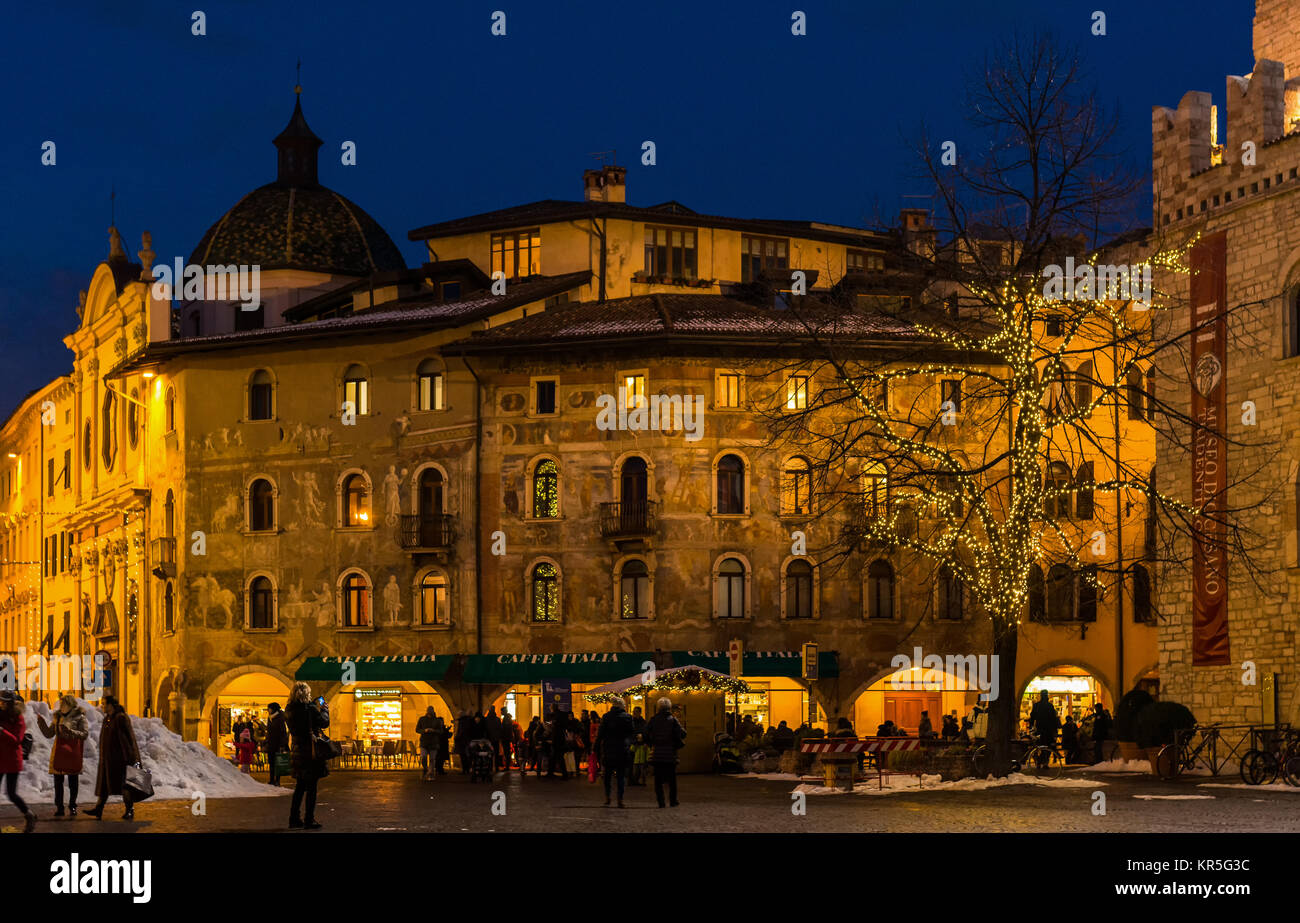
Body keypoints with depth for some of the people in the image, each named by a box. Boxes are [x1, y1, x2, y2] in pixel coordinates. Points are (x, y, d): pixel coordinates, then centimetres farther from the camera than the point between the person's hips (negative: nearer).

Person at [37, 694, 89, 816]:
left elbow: (85, 734, -14)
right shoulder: (58, 717, 12)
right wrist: (42, 723, 0)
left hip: (72, 752, -5)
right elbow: (49, 733, 14)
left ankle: (72, 807, 11)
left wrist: (70, 731, -25)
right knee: (58, 781, 4)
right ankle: (58, 807, 8)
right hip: (59, 752, 5)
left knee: (73, 782, 3)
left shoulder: (80, 718, -4)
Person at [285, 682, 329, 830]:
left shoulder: (289, 711, 4)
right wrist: (324, 708, 10)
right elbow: (325, 722, -7)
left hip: (296, 751, 6)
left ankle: (294, 818, 17)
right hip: (311, 751, -6)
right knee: (311, 787, 0)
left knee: (300, 786, 16)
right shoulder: (310, 709, -16)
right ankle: (309, 820, 0)